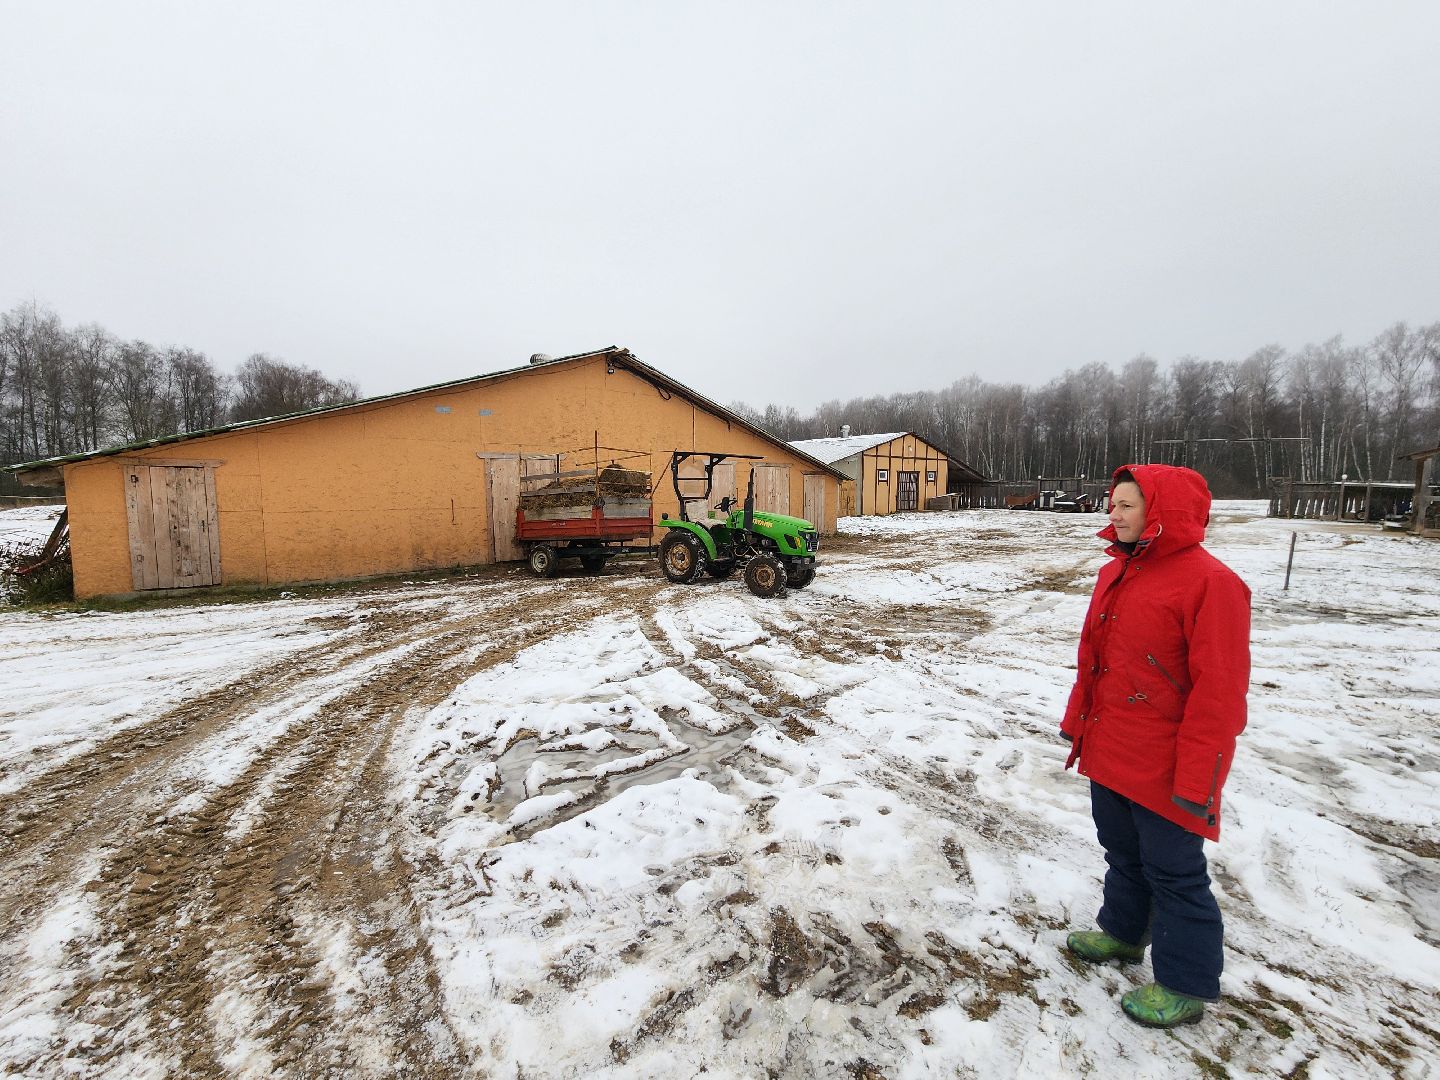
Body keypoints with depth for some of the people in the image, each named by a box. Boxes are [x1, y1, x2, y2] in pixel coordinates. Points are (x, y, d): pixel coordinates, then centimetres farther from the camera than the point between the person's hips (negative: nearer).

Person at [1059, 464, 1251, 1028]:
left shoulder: (1209, 582, -19)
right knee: (1122, 852, 24)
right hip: (1109, 752, 8)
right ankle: (1123, 933, 45)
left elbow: (1220, 690, -20)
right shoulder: (1115, 572, 6)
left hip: (1163, 765, -7)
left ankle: (1186, 985, 30)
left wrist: (1196, 779, -19)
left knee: (1172, 871, 10)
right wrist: (1076, 720, 17)